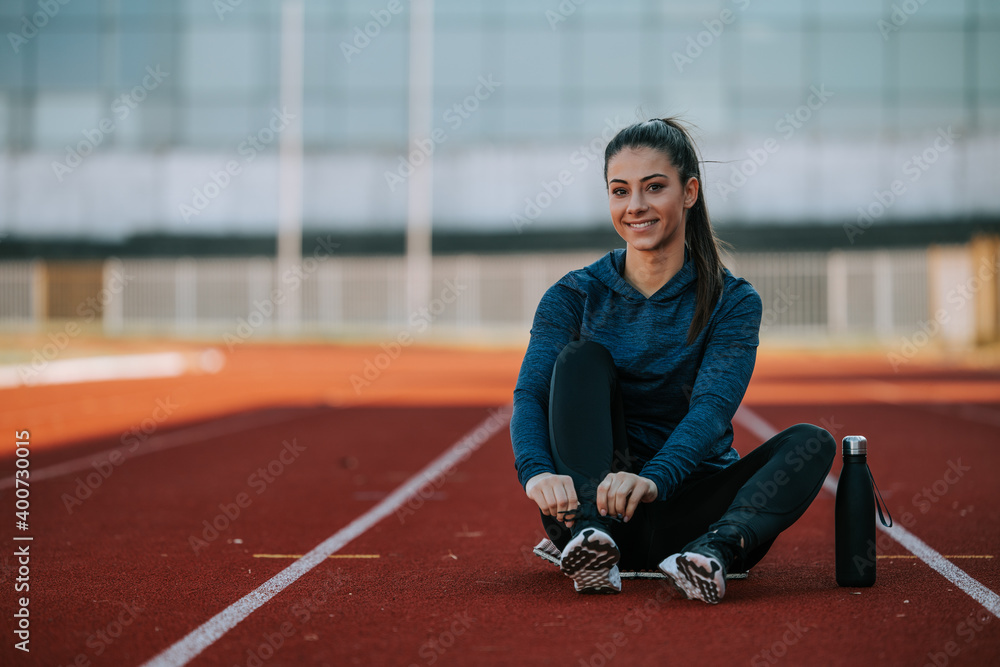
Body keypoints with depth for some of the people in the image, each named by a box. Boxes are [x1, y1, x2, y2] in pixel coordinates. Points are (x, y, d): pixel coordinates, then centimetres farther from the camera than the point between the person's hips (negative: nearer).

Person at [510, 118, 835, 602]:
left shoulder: (733, 302, -2)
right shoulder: (574, 297, 2)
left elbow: (712, 407, -19)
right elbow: (530, 394, -13)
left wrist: (652, 479, -40)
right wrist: (537, 471, -37)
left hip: (686, 505, 0)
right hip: (593, 501, 0)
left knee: (811, 443, -23)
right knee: (582, 357, -19)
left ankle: (714, 550, -49)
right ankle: (589, 540, -37)